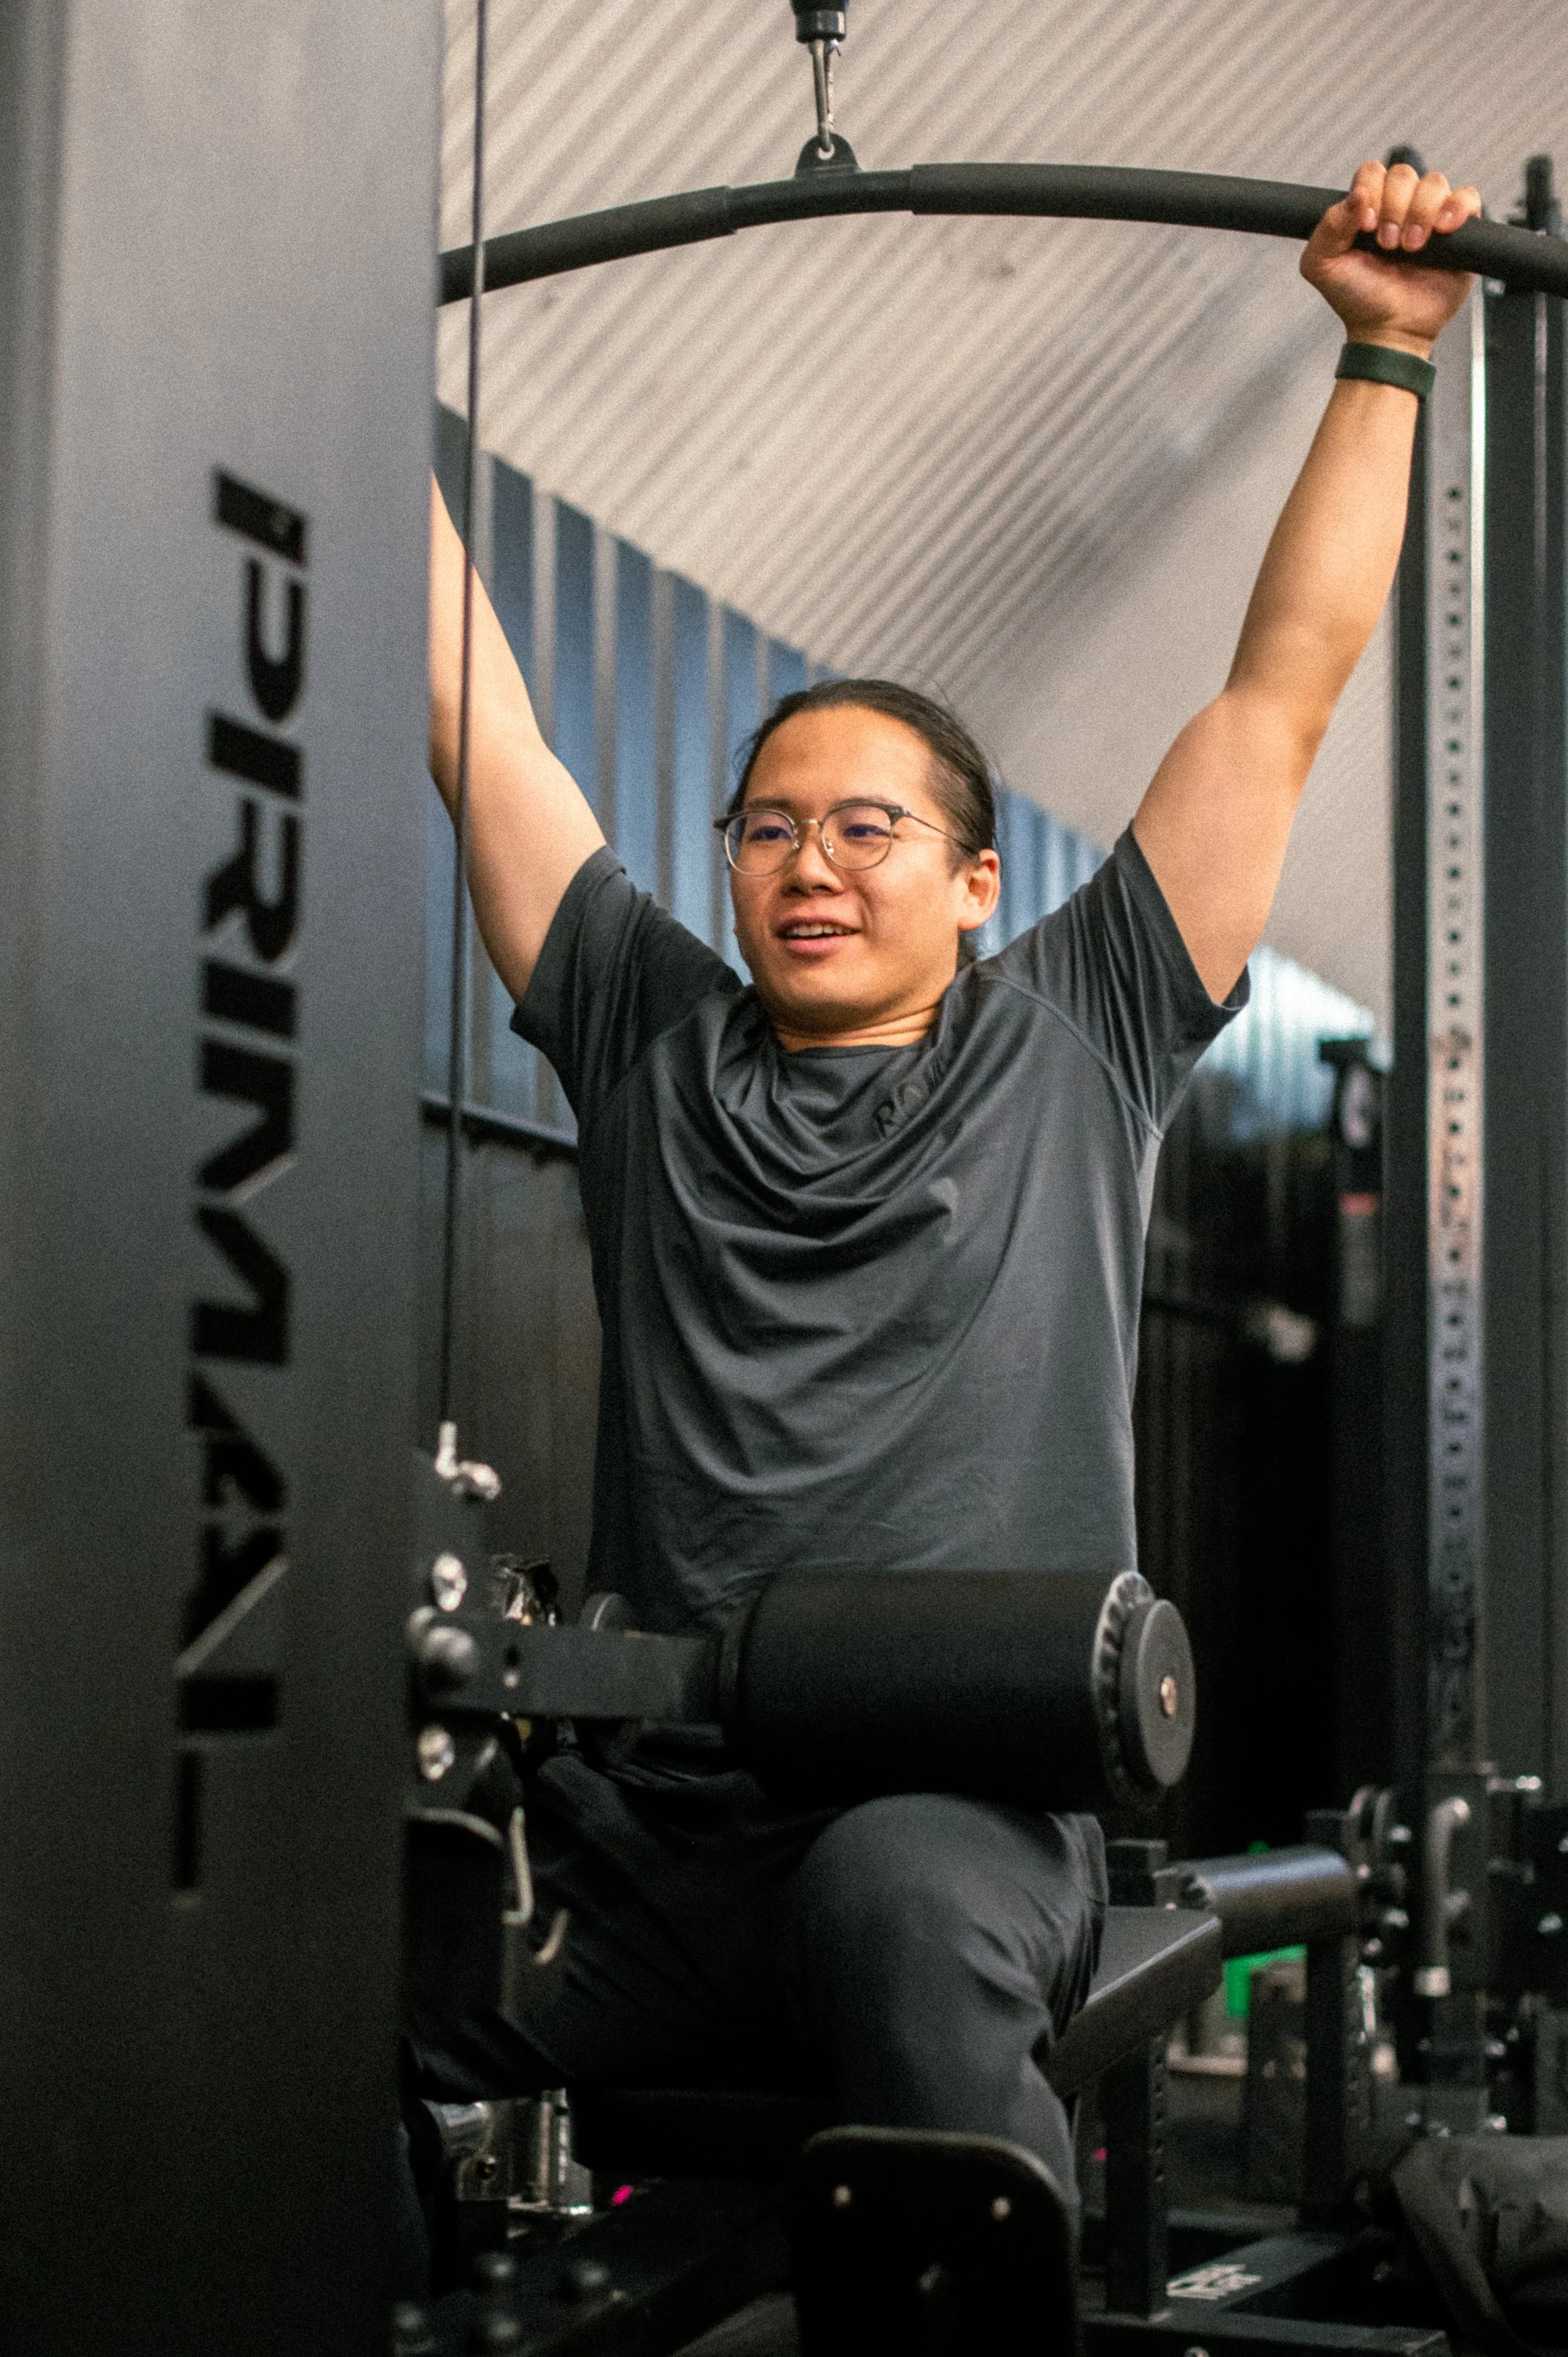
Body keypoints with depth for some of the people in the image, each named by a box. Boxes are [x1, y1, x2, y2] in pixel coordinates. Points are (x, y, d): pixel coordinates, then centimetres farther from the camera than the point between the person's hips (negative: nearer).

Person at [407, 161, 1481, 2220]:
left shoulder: (1076, 1046, 14)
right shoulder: (652, 1044, 20)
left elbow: (1283, 693, 16)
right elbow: (478, 723, 21)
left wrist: (1385, 356, 17)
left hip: (970, 1825, -2)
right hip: (643, 1842, 3)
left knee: (890, 1898, -40)